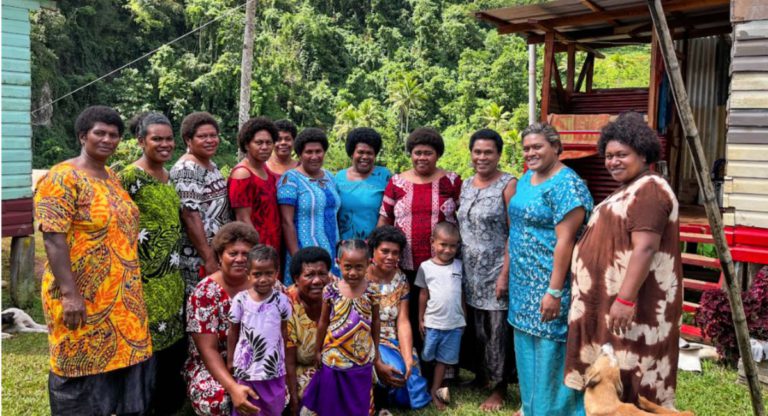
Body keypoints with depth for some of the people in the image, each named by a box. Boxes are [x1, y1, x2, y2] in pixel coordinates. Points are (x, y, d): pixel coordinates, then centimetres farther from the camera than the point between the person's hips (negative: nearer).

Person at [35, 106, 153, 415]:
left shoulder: (113, 178, 13)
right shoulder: (62, 178, -12)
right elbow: (53, 239, -19)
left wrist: (129, 288, 18)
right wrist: (69, 294, -24)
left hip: (120, 297, 8)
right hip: (82, 298, -8)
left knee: (119, 364, 15)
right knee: (82, 370, 2)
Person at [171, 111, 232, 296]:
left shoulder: (212, 166, 13)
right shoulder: (186, 169, -14)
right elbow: (190, 216, -20)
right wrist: (209, 259, -22)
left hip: (220, 252, 9)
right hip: (198, 258, -9)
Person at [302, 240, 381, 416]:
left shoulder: (371, 291, -11)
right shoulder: (331, 290, -12)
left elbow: (375, 321, 2)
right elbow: (323, 323, -1)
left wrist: (376, 349, 9)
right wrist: (318, 350, 7)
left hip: (362, 358, 0)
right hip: (334, 357, 0)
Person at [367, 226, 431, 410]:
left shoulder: (400, 279, 3)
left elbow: (403, 322, -4)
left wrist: (408, 358, -19)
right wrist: (378, 365, -25)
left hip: (396, 342, 5)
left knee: (417, 398, -10)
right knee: (397, 372, -30)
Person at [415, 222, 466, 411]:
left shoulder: (459, 266, 0)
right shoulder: (426, 267, -5)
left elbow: (461, 293, 7)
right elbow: (423, 294, 1)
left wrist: (464, 318, 8)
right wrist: (421, 319, 2)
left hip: (455, 324, 2)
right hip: (432, 322, -1)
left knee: (443, 358, 12)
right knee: (426, 358, 12)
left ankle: (435, 390, 24)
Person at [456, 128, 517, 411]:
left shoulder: (508, 185, -10)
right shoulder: (466, 185, 9)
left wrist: (505, 273, -17)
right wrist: (459, 268, 10)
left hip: (496, 272, -5)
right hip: (470, 272, 5)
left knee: (497, 330, 4)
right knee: (476, 329, 12)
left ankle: (499, 388, 17)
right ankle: (482, 376, 29)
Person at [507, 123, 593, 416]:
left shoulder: (566, 184, -16)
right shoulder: (526, 179, 11)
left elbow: (565, 240, -21)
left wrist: (554, 292, -24)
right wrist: (508, 273, 16)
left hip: (548, 283, -9)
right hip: (524, 282, 9)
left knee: (549, 349, 1)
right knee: (526, 345, 18)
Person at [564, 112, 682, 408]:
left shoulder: (648, 189, -17)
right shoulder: (630, 189, 18)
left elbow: (645, 248, -25)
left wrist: (625, 298, -28)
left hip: (632, 298, -11)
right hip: (614, 296, 11)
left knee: (629, 373, -2)